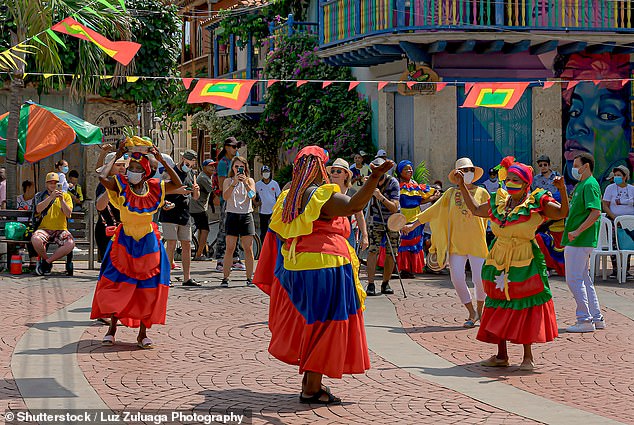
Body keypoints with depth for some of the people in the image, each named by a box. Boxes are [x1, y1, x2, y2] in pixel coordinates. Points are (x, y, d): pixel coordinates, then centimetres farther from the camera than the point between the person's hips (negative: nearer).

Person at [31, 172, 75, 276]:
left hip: (60, 229, 1)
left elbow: (68, 214, 0)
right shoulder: (40, 196, 12)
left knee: (70, 244, -31)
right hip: (44, 228, -1)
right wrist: (51, 197, -18)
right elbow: (38, 209, -9)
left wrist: (61, 200, -13)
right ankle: (45, 259, -5)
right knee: (35, 240, -35)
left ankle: (46, 262, -13)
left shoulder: (66, 196, 14)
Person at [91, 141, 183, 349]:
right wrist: (116, 157, -16)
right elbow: (102, 177, -25)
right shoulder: (121, 185, -9)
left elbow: (177, 184, -4)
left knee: (147, 289, 4)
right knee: (117, 287, -1)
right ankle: (112, 328, 14)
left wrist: (162, 160, -7)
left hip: (148, 244, 2)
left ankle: (143, 333, 13)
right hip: (124, 243, -2)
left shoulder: (154, 187, -1)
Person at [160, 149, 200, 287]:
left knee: (187, 246, 6)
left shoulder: (191, 174, 14)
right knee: (171, 246, -11)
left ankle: (187, 278, 12)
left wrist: (196, 190, -6)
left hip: (185, 215, 6)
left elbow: (196, 197, 16)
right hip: (170, 214, -6)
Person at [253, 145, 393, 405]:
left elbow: (277, 235, 22)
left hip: (295, 268, 9)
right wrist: (375, 178, -34)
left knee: (309, 325, 19)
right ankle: (312, 389, 0)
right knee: (324, 324, -1)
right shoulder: (321, 195, -13)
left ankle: (310, 380, 27)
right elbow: (354, 205, -28)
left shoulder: (288, 197, 12)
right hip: (325, 267, -8)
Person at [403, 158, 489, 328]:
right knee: (457, 279, -5)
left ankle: (480, 309, 24)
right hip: (456, 242, 1)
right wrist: (413, 225, 12)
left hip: (477, 242, -1)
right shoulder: (451, 193, 9)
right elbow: (433, 210, 13)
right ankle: (472, 314, 12)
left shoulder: (481, 192, 5)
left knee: (480, 279, -4)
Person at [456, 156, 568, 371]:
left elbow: (562, 212, -14)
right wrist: (462, 186, 24)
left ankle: (528, 356, 7)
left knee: (524, 306, -3)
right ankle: (501, 355, 16)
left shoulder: (536, 203, -5)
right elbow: (475, 209, 25)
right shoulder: (498, 202, 10)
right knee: (499, 305, 7)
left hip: (524, 261, -6)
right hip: (499, 260, 6)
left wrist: (562, 190, -28)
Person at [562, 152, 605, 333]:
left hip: (581, 241, -10)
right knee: (584, 279, 13)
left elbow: (596, 213, -24)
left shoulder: (590, 185, -13)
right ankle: (597, 318, 18)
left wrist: (577, 232, -26)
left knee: (574, 279, -8)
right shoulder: (580, 185, 17)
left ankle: (585, 320, -5)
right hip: (576, 241, 10)